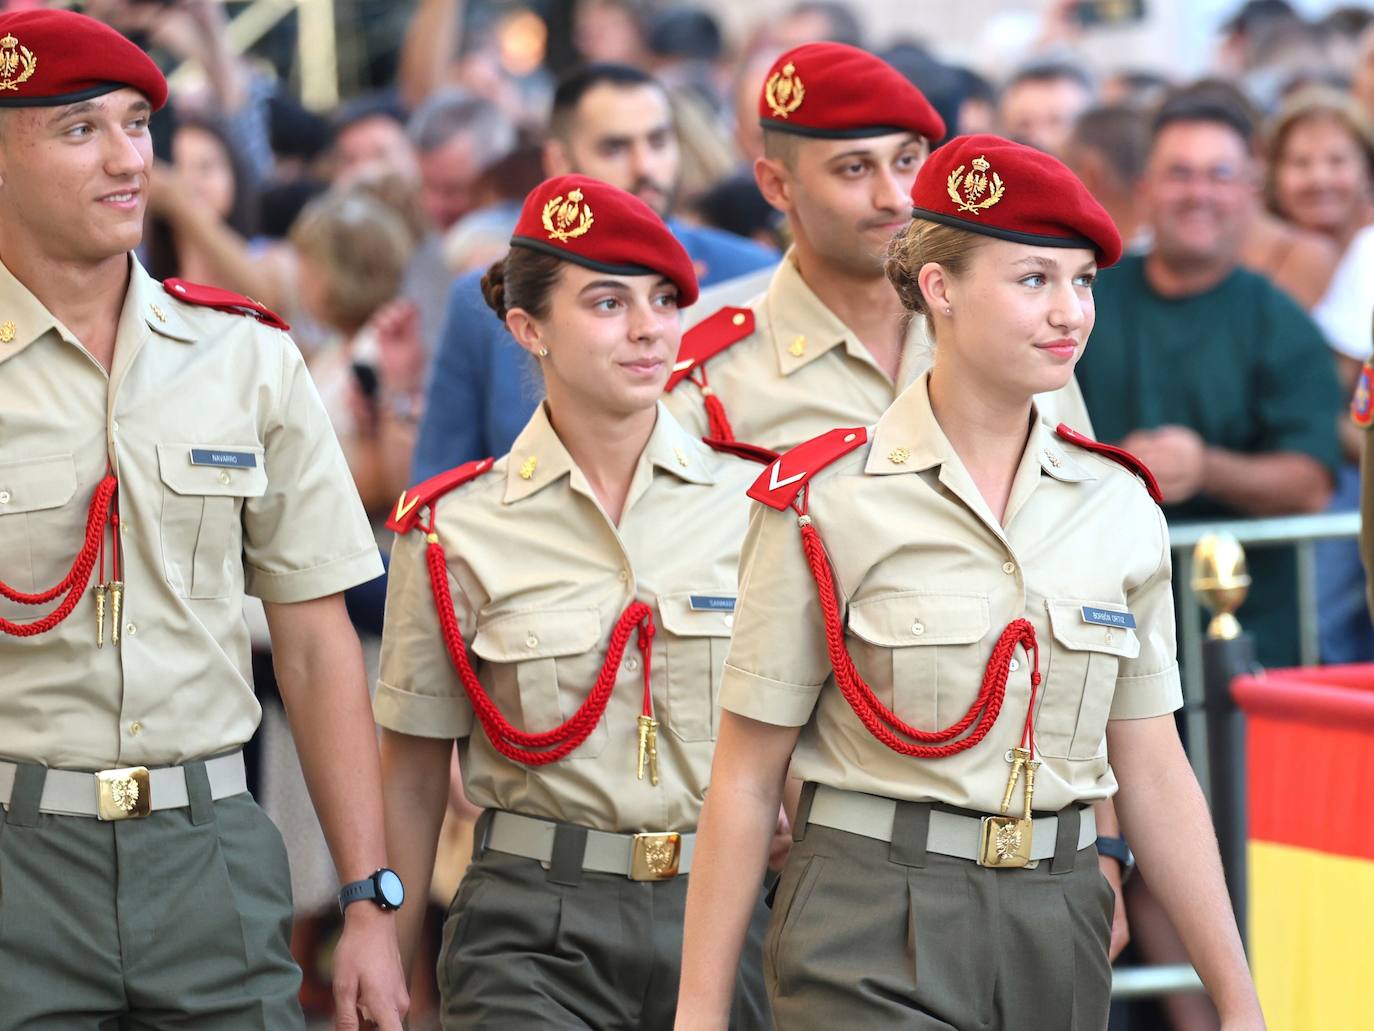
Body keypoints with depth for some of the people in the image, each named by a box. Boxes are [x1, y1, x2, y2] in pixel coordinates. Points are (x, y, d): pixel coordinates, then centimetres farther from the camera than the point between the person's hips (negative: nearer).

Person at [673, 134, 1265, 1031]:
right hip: (872, 945, -5)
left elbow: (1153, 774, 10)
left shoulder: (1121, 508, 6)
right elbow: (745, 780, -3)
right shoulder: (824, 502, -6)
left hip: (1057, 932, 5)